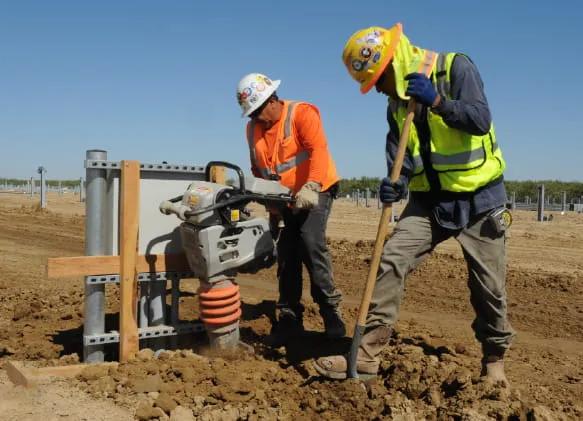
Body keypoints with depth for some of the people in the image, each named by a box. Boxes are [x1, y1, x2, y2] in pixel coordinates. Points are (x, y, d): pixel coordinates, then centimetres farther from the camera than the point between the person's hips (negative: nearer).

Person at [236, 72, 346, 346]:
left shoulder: (302, 113, -13)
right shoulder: (253, 128, 7)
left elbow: (318, 150, -28)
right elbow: (258, 171, 15)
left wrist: (311, 186, -42)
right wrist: (271, 208, 11)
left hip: (315, 193, -6)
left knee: (312, 242, -24)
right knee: (286, 256, 4)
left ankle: (330, 308, -13)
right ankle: (290, 318, 13)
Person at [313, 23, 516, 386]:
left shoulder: (456, 68, -12)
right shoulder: (397, 103, 6)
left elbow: (480, 120, -23)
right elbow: (399, 153, 1)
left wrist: (436, 101, -32)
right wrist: (394, 183, -19)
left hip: (479, 198, -4)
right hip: (430, 200, 5)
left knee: (489, 285, 6)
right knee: (391, 263, -12)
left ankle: (495, 360, 29)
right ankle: (367, 356, -9)